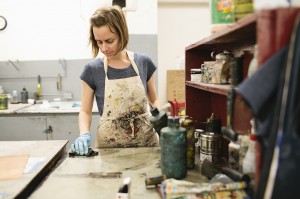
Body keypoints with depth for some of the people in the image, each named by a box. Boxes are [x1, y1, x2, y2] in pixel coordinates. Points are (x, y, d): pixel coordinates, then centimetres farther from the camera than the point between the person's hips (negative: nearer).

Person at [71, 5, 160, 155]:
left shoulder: (144, 62, 0)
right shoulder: (92, 70, -4)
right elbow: (85, 111, 2)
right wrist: (84, 134, -15)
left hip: (147, 141, 1)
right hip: (110, 146, 0)